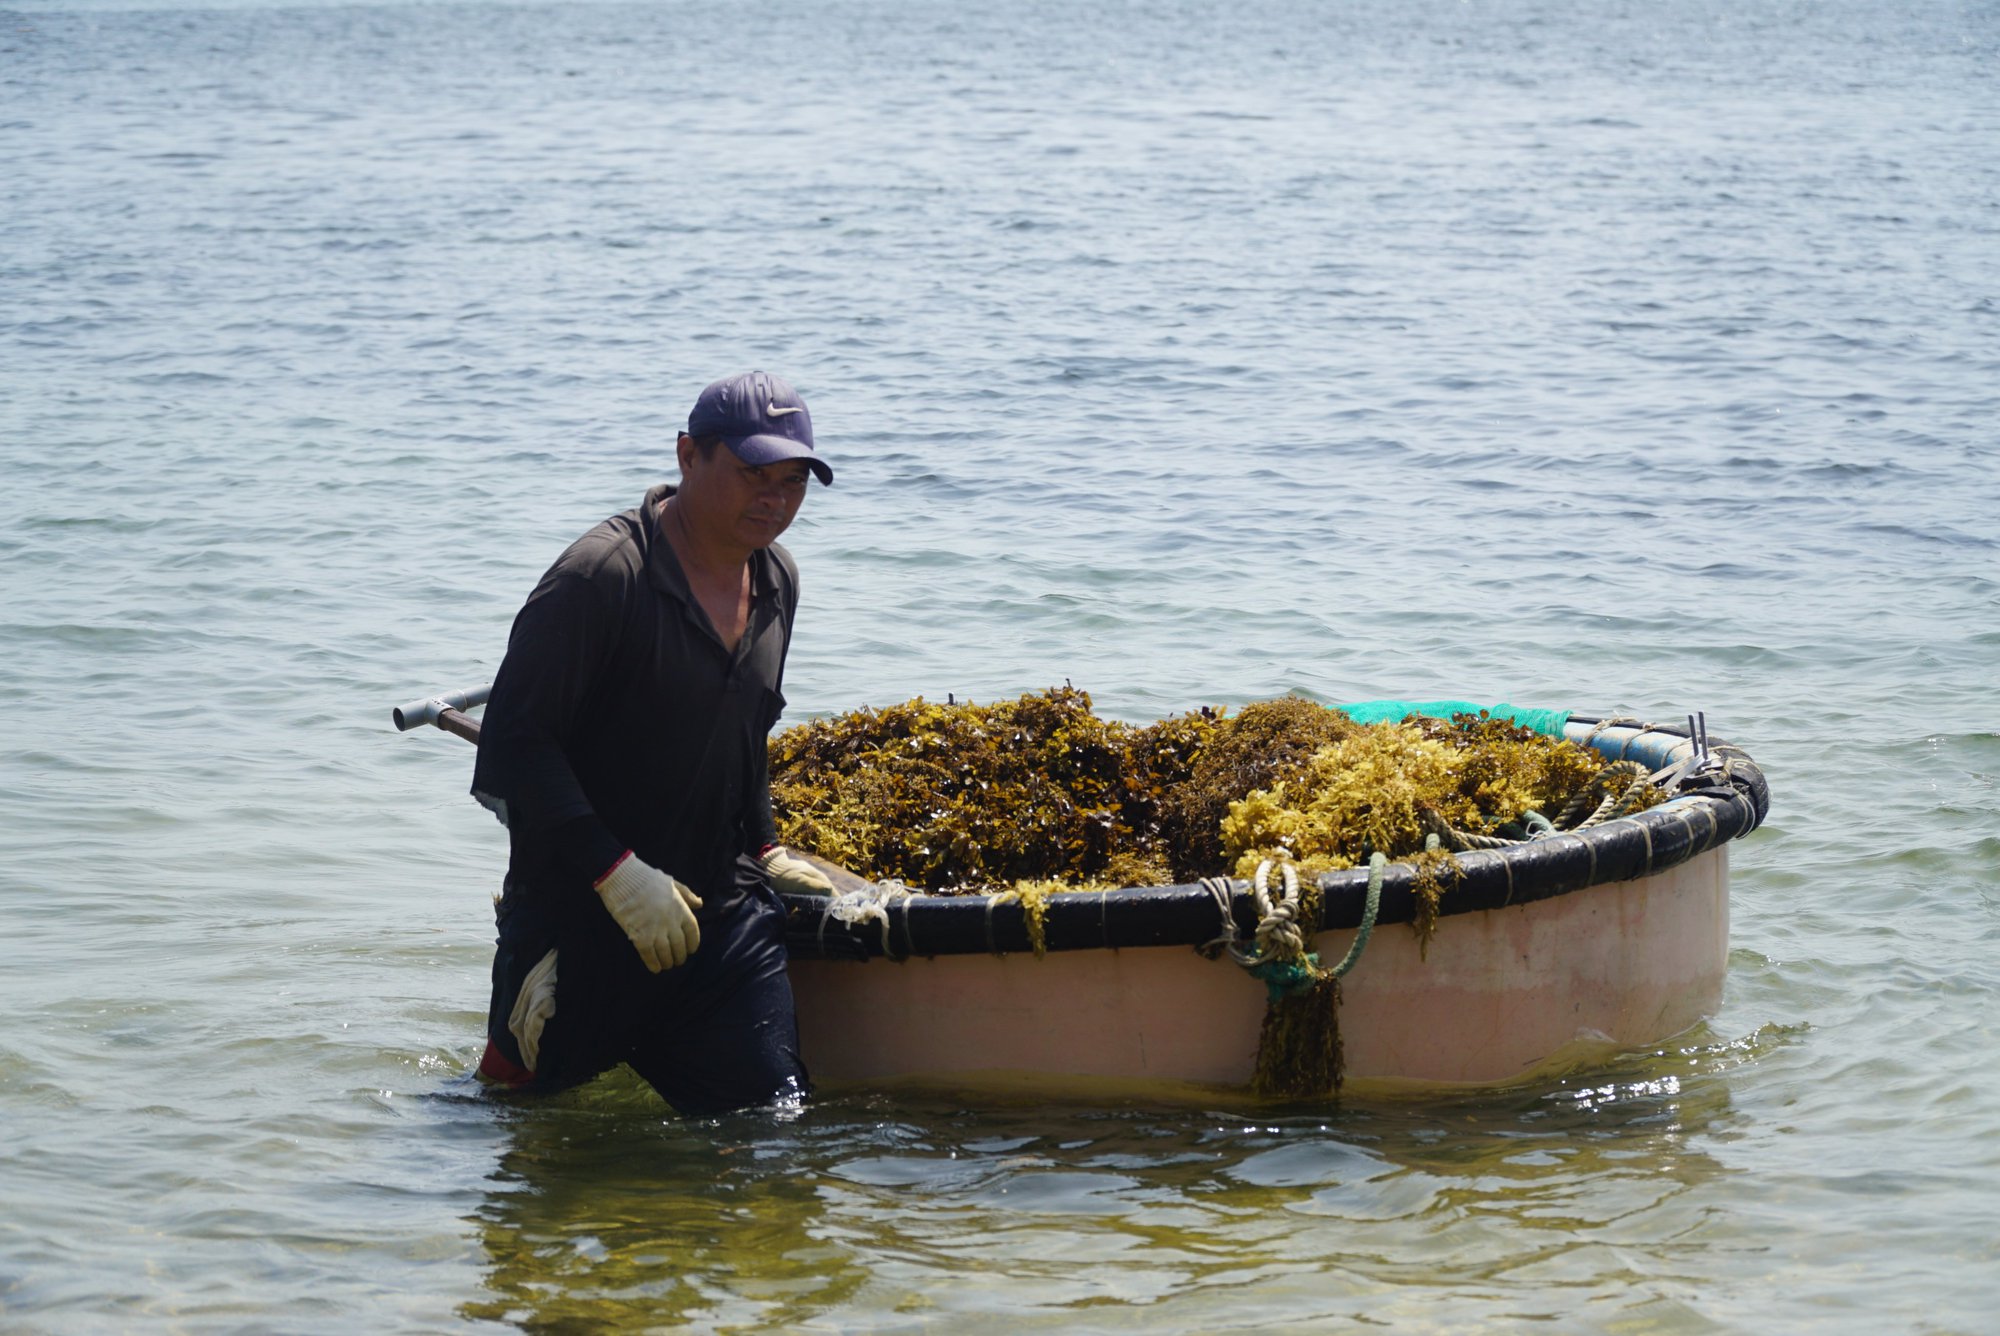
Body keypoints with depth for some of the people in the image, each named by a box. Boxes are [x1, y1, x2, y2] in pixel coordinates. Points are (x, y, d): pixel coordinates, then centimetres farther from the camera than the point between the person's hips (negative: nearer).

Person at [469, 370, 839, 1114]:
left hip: (721, 913, 6)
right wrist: (616, 872, -24)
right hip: (580, 924, -6)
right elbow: (512, 740, -21)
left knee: (771, 1110, -2)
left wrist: (762, 849, 17)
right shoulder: (601, 577, -18)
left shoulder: (776, 583, 8)